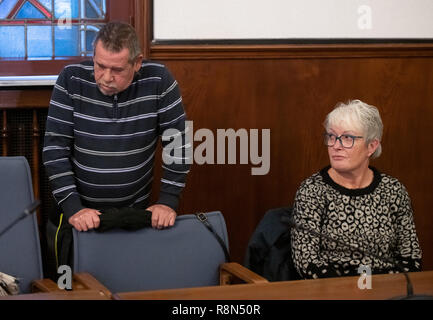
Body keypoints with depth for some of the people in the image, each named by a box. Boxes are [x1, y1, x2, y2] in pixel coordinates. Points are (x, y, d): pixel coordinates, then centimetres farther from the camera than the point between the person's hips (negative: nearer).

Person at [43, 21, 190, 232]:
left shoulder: (158, 81, -8)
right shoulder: (71, 80, -9)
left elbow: (178, 143, -2)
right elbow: (55, 147, -8)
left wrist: (168, 201, -8)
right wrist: (72, 207, -15)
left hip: (136, 208, 0)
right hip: (82, 209, 0)